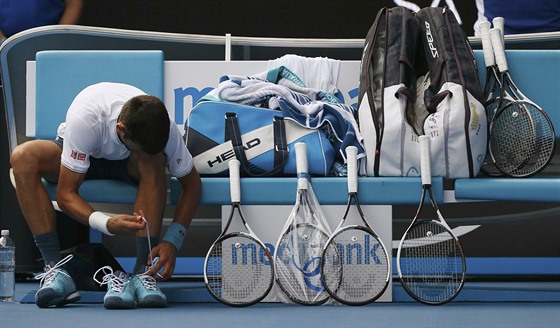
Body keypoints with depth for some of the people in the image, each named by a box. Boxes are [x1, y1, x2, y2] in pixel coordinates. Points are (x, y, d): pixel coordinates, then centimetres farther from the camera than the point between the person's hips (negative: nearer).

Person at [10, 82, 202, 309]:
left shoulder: (162, 128, -31)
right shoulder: (83, 119, -39)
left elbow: (192, 185, -16)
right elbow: (65, 194, -33)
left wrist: (172, 241, -30)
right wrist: (106, 224, -51)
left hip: (126, 164, 1)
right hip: (82, 155, -1)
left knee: (154, 160, -36)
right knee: (23, 156, -32)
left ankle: (142, 273, -34)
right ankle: (55, 270, -34)